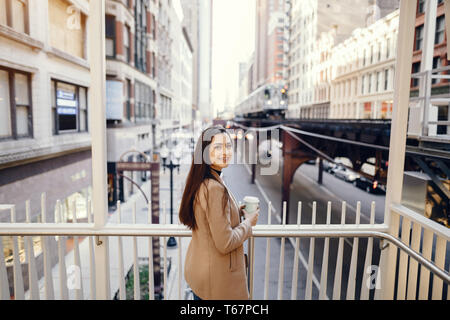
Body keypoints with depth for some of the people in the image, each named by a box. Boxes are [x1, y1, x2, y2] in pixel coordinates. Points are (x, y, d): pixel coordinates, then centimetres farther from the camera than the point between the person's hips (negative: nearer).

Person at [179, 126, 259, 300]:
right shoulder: (215, 188, -27)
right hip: (216, 279, -8)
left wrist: (236, 212, 7)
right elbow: (225, 243, -26)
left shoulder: (199, 183, 1)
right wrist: (248, 222, -11)